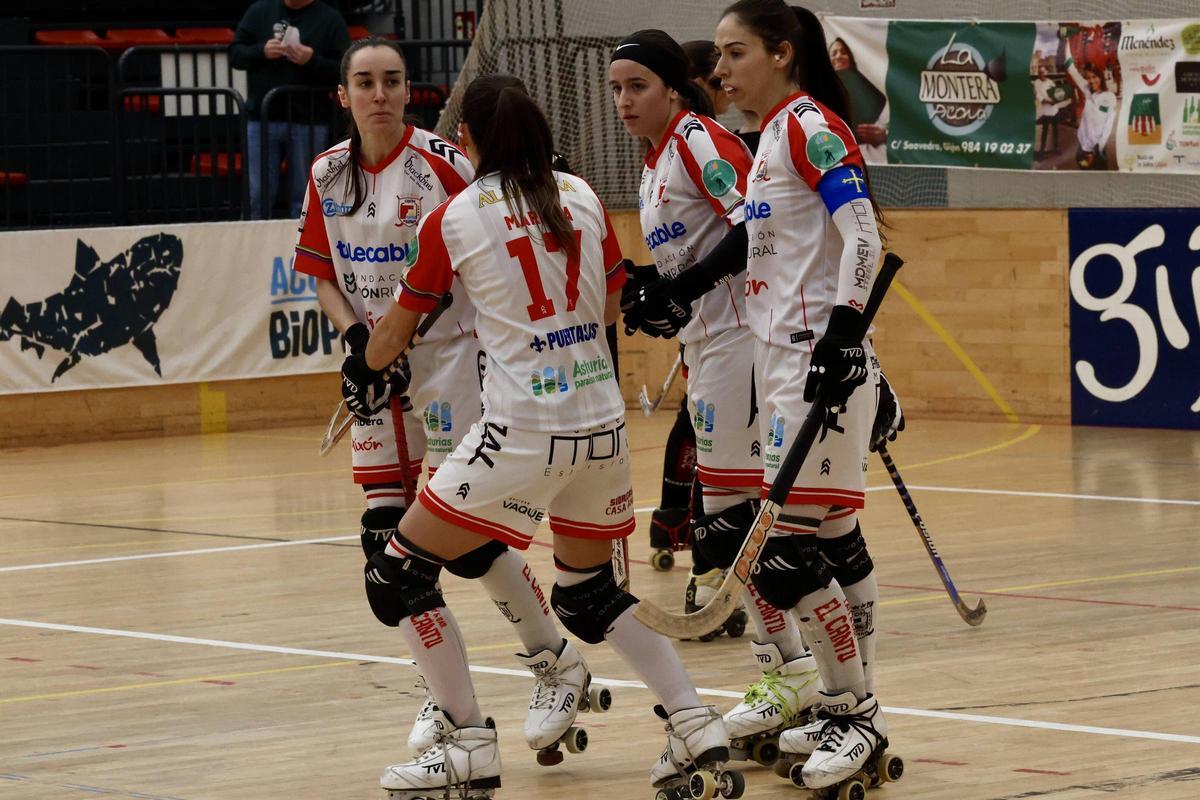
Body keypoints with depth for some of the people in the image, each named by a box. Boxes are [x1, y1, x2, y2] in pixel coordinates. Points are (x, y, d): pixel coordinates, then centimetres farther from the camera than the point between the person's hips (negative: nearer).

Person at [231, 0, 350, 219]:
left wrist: (313, 61, -19)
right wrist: (261, 52, -12)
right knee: (256, 198, 1)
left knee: (304, 200, 4)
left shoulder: (330, 19, 2)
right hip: (261, 119, 2)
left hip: (308, 122, -1)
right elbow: (235, 54, 7)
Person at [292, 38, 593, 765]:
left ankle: (556, 660, 11)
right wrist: (358, 336, -7)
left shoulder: (442, 161, -12)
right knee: (388, 537, 3)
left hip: (448, 359, -5)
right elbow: (323, 275, 10)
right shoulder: (329, 175, 3)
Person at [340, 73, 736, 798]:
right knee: (590, 593, 24)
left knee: (399, 576, 5)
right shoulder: (582, 198, 7)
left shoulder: (454, 220, -3)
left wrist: (364, 374, 30)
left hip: (526, 430, -6)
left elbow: (399, 327, 10)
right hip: (603, 421, 6)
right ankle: (694, 723, 11)